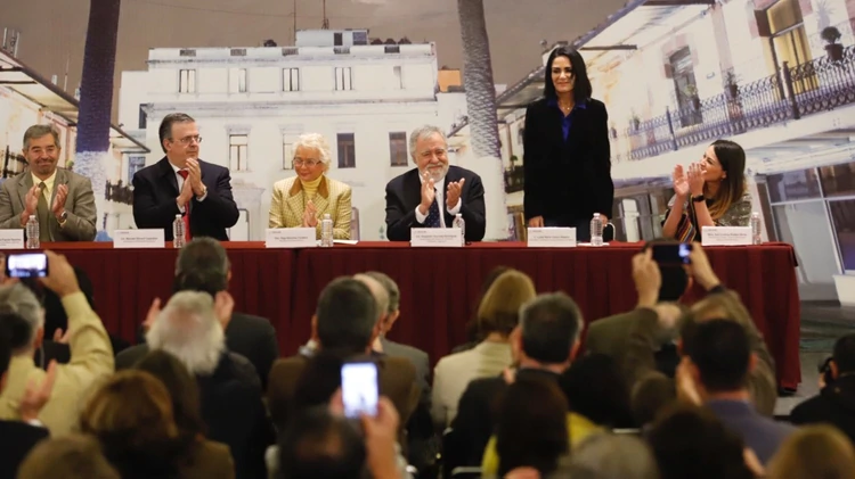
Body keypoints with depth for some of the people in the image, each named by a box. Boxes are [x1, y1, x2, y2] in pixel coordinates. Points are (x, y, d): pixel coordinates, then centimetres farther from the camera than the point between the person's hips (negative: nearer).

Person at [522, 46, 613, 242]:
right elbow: (530, 165, 3)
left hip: (587, 207, 0)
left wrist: (604, 208, -3)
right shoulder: (536, 111, 6)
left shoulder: (596, 110, 7)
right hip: (549, 207, 0)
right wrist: (532, 211, -5)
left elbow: (603, 162, 5)